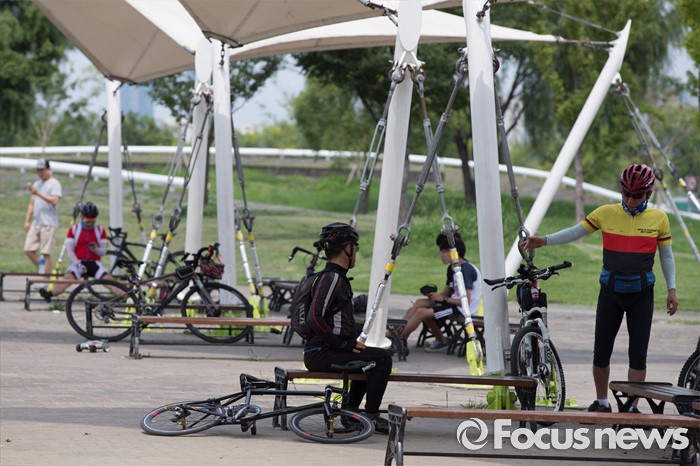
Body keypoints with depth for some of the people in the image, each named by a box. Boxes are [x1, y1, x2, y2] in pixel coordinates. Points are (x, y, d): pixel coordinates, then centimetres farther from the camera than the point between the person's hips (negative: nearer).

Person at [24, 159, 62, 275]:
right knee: (28, 250, 2)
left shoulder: (54, 183, -3)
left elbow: (54, 200, -18)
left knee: (45, 253, -8)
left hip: (48, 224, -8)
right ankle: (45, 272, 14)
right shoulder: (36, 184, 20)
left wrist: (38, 193, -21)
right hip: (36, 223, 8)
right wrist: (26, 221, 16)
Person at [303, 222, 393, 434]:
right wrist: (344, 345, -20)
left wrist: (351, 343, 14)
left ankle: (351, 412, 33)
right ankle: (371, 416, -10)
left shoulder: (336, 277, 18)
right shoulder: (332, 278, -16)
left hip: (324, 351, 11)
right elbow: (314, 319, -26)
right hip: (322, 354, -11)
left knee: (370, 358, 30)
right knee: (382, 358, -15)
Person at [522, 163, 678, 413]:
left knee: (638, 353, -2)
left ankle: (632, 405, 6)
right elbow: (574, 233, 2)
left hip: (641, 293, -1)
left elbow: (666, 255, 6)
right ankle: (601, 402, 18)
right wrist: (543, 241, -9)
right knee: (601, 350, 3)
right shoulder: (606, 214, -2)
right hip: (611, 290, 1)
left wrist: (671, 289, -1)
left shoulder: (658, 218, -1)